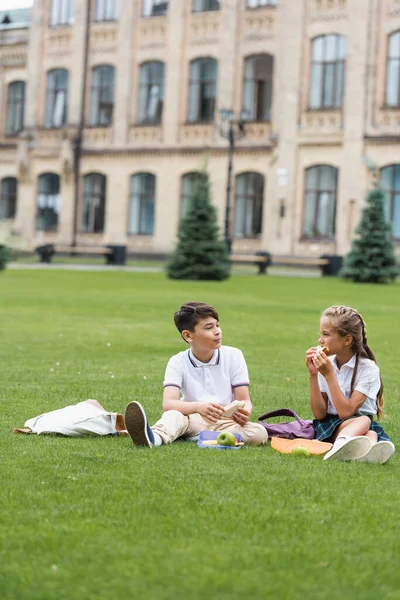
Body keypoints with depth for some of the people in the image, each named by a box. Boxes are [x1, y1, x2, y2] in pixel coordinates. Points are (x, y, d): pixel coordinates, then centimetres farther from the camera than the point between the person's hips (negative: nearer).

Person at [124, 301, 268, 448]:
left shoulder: (233, 356, 0)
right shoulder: (178, 362, -4)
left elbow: (244, 400, -2)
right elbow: (168, 404, -20)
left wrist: (245, 413, -29)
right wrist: (198, 407, -40)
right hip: (194, 420, -1)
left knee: (259, 433, -30)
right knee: (174, 416, -35)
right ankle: (155, 437, -67)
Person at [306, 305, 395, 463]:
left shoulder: (368, 368, -9)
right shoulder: (325, 364, 3)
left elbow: (346, 412, -19)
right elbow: (319, 414, -3)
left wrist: (329, 374, -20)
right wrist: (313, 375, -11)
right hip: (329, 426, 1)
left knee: (371, 433, -36)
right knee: (363, 421, -31)